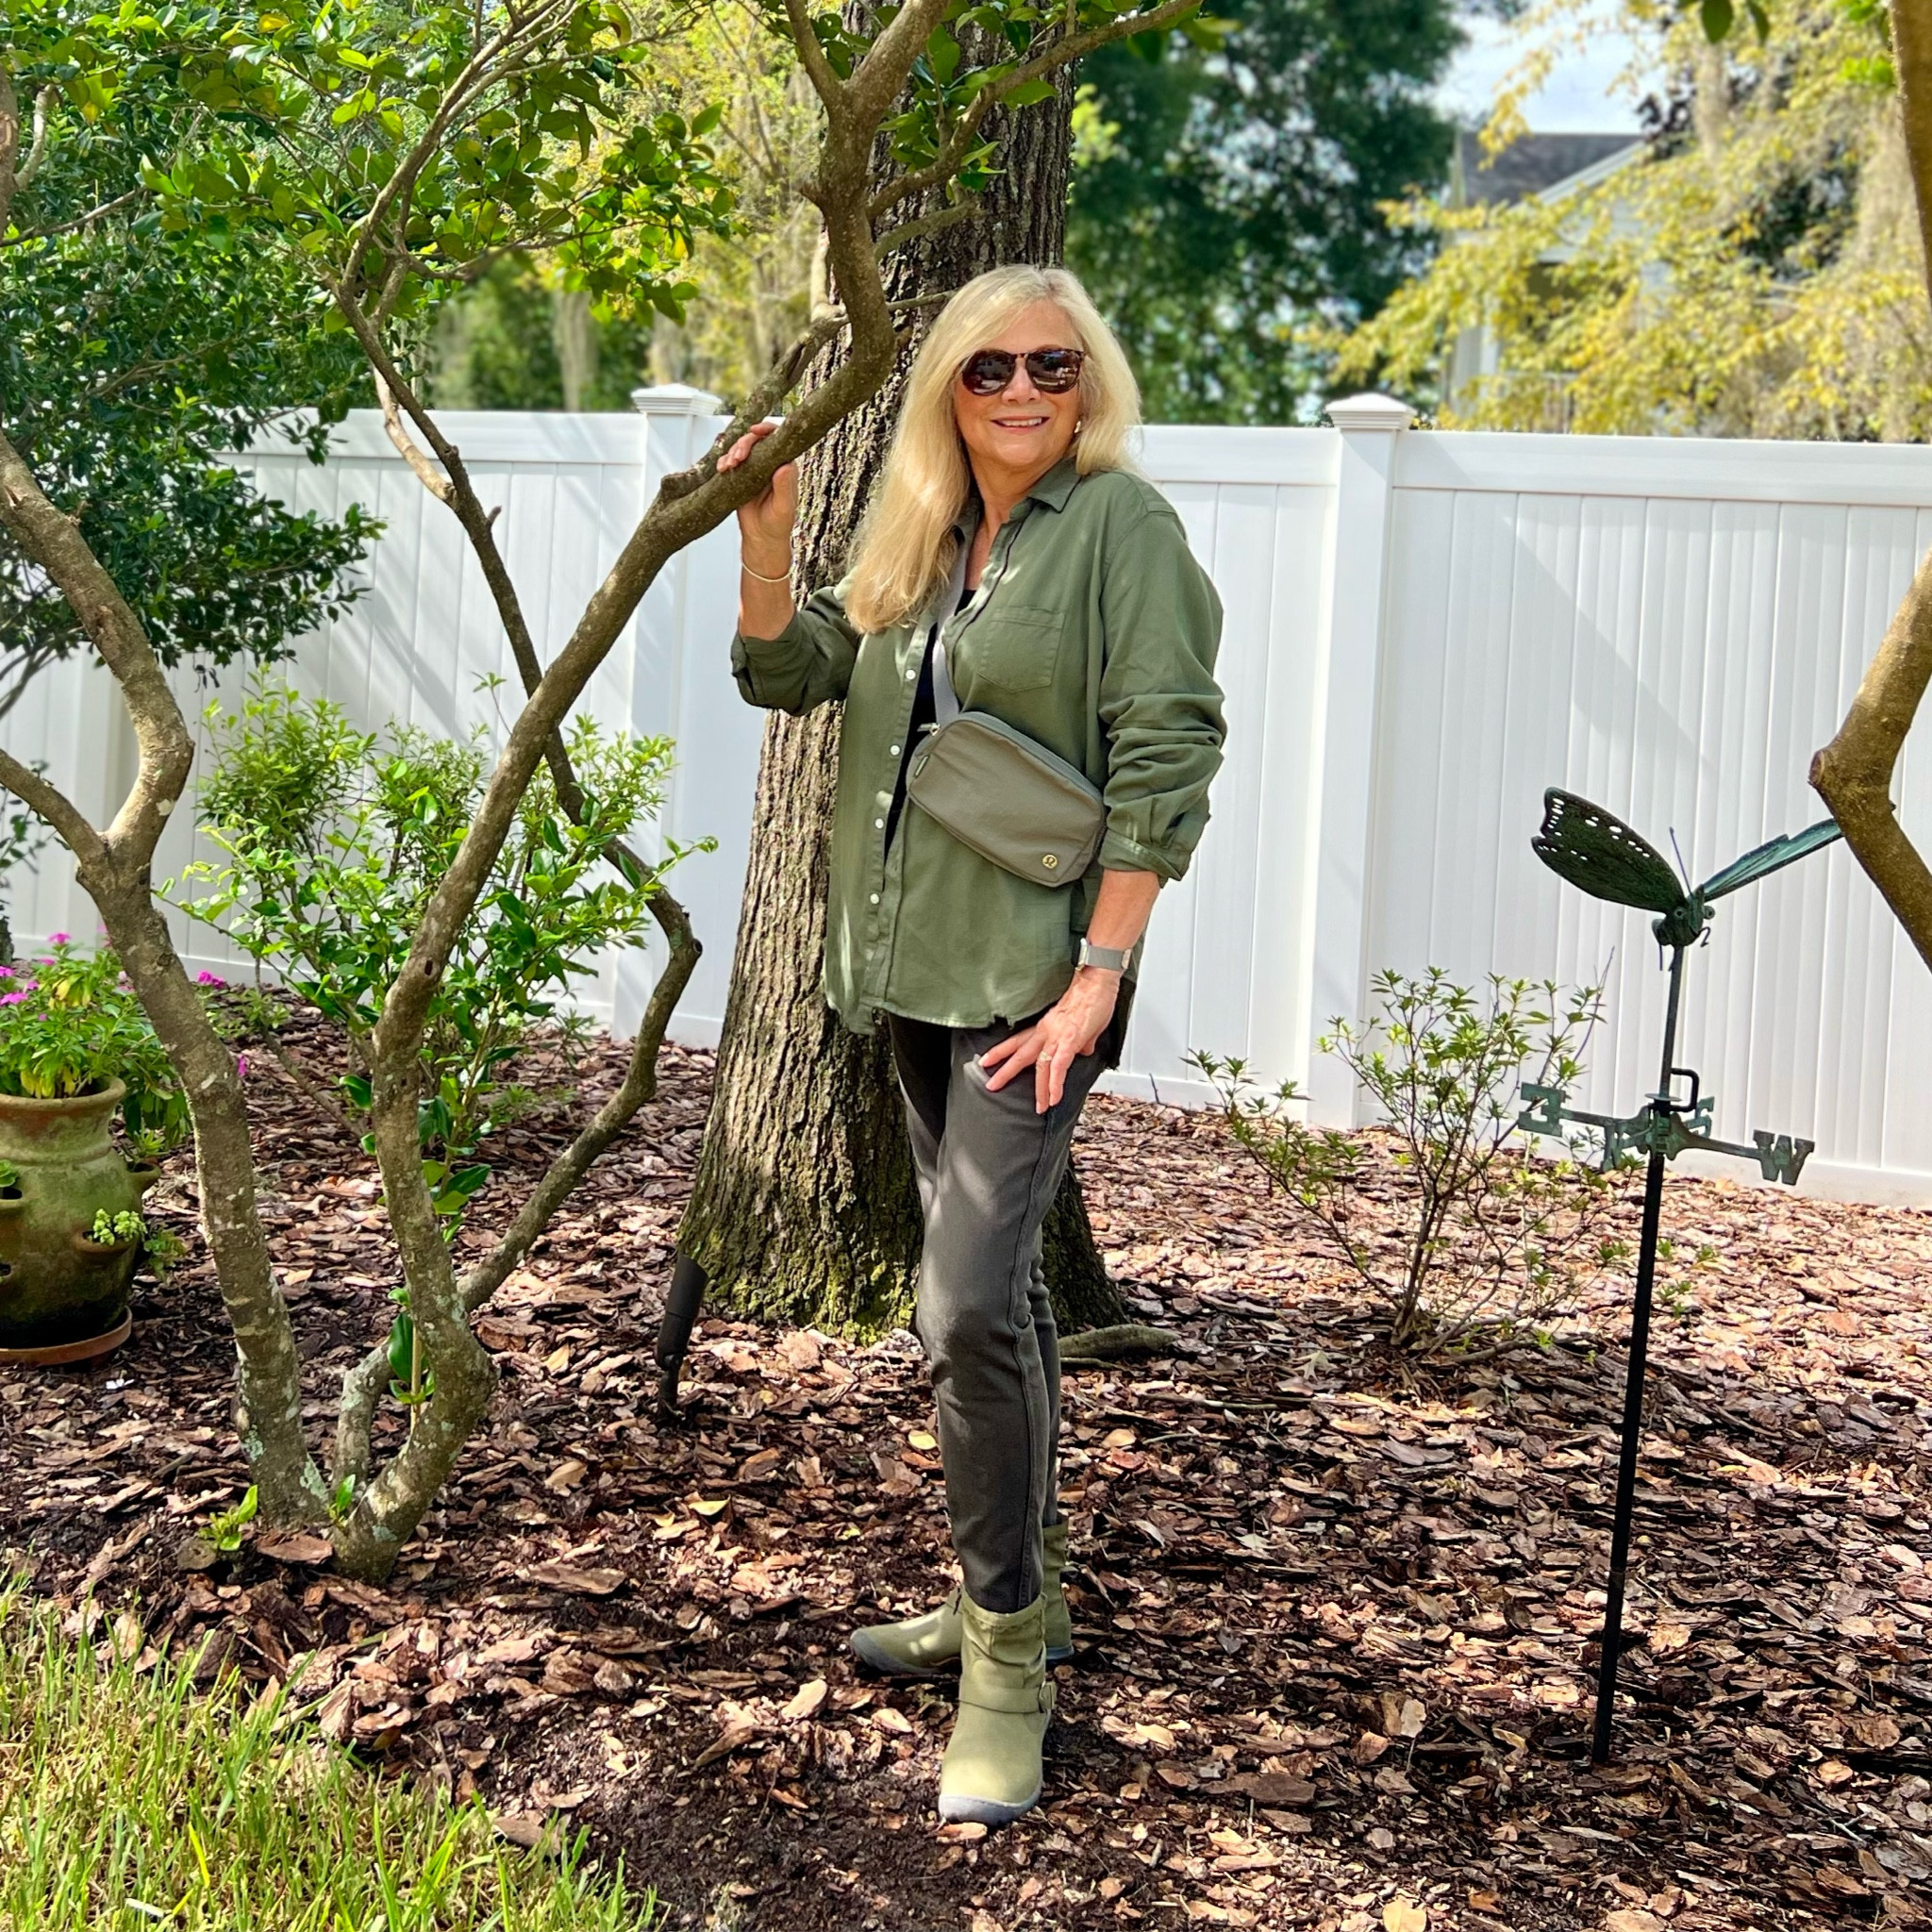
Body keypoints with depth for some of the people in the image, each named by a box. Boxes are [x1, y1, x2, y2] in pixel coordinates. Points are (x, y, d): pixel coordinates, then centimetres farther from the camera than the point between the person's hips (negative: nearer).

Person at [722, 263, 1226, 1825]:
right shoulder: (921, 539, 14)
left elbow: (1163, 759, -15)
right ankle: (1015, 1599, 31)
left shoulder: (1120, 524, -9)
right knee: (995, 1284, 17)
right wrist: (764, 538, -6)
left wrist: (1099, 976, -20)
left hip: (1031, 978, -8)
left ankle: (1009, 1663, -2)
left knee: (967, 1304, -15)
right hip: (919, 969, 8)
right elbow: (789, 670, 12)